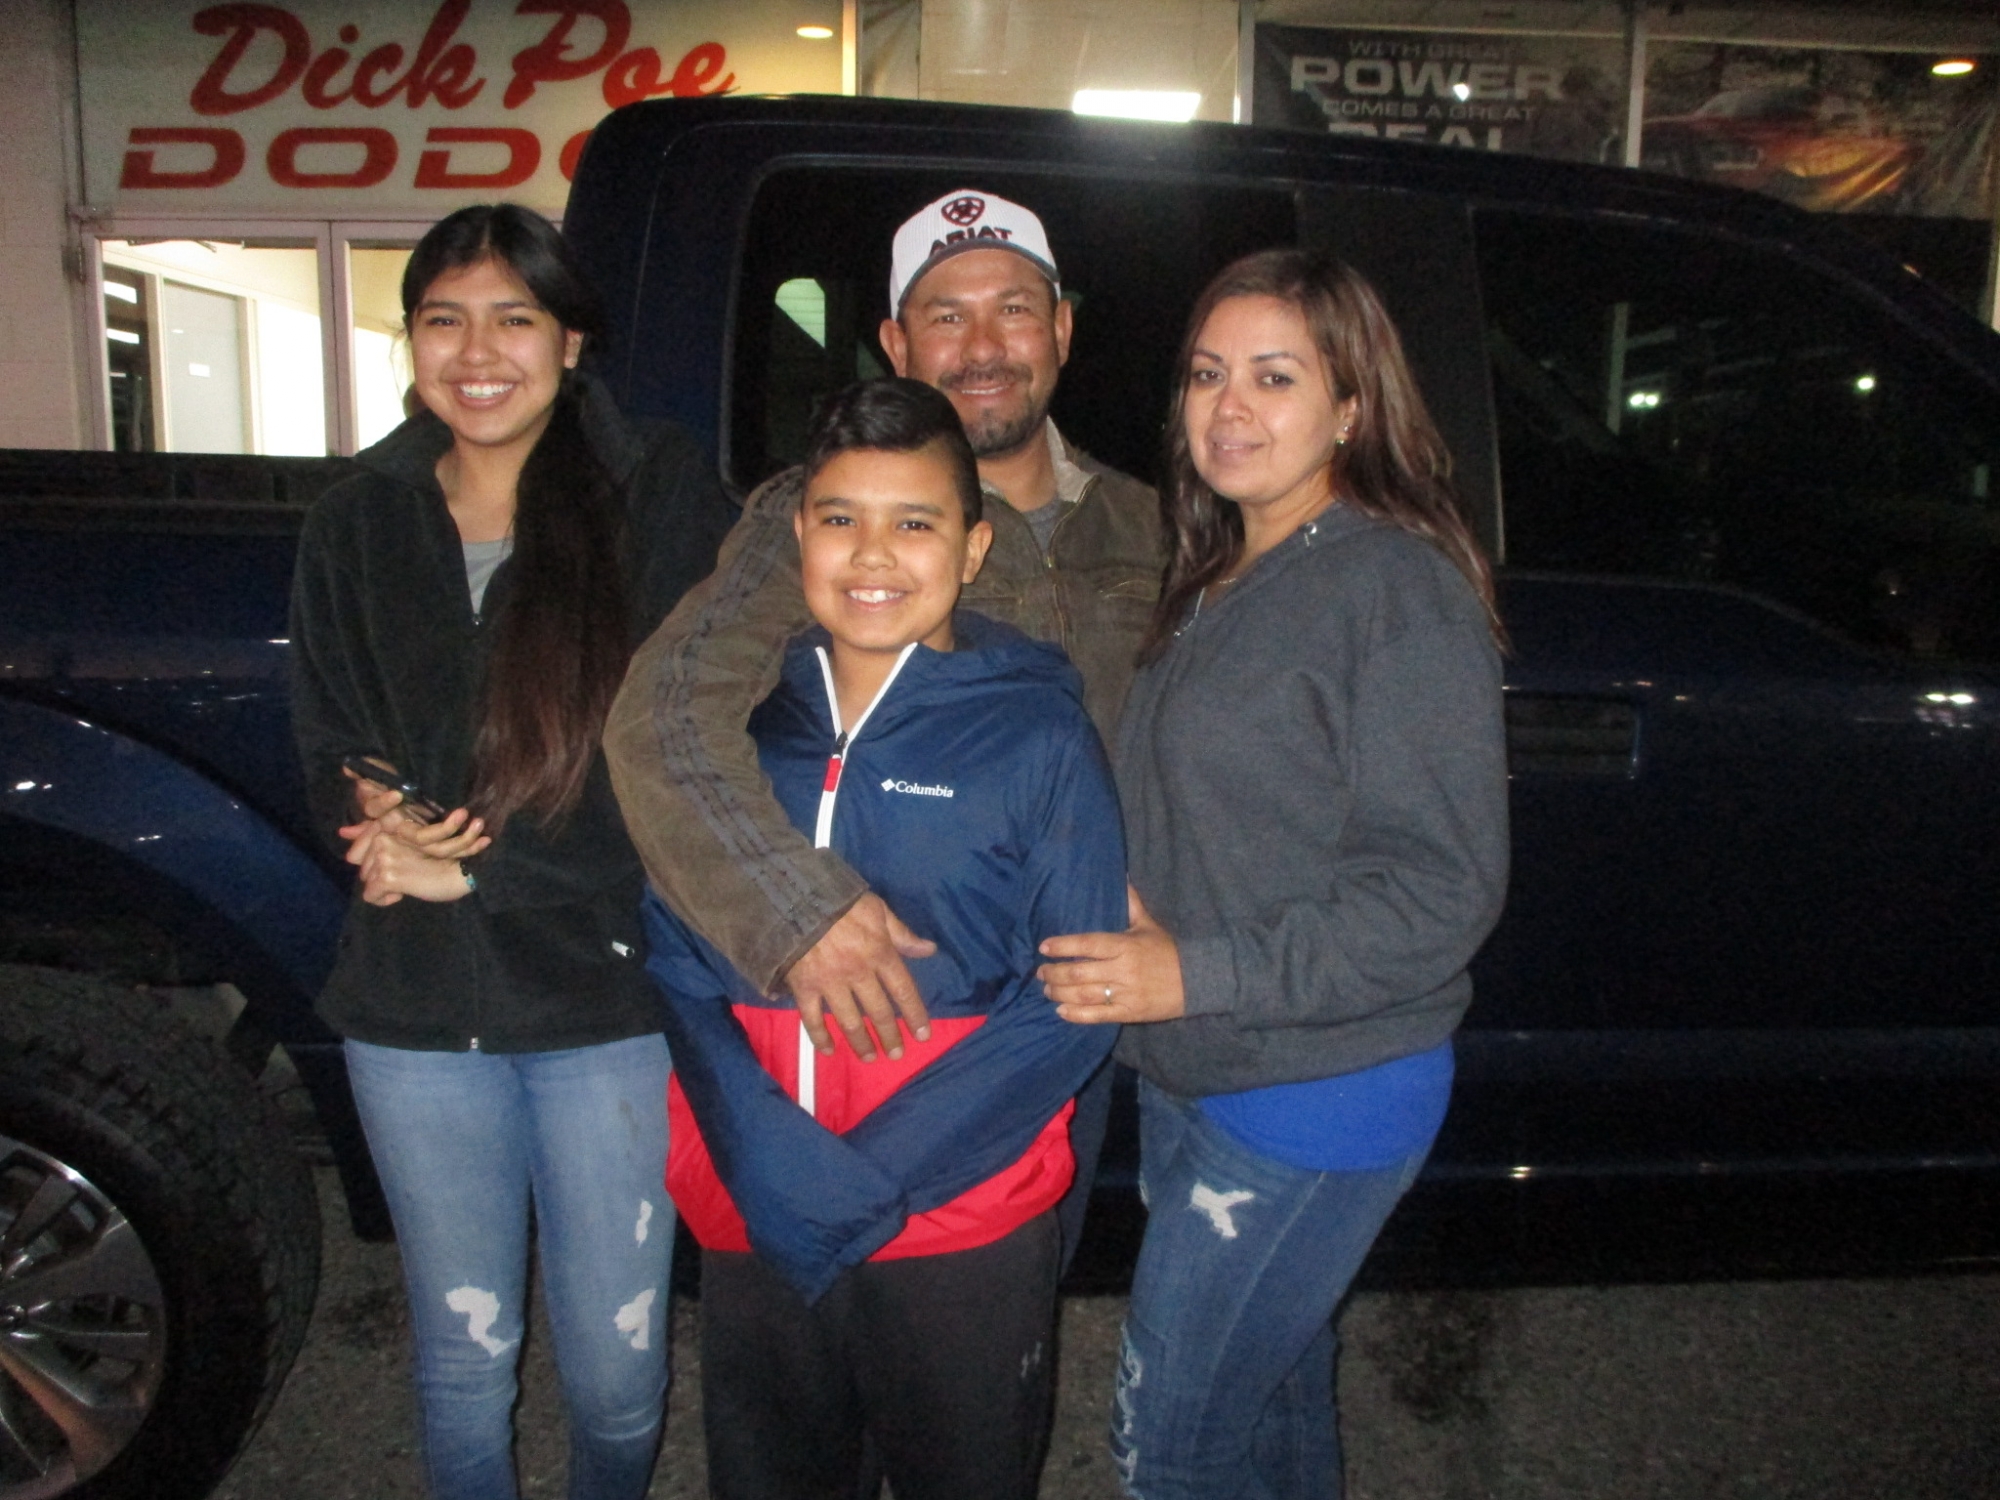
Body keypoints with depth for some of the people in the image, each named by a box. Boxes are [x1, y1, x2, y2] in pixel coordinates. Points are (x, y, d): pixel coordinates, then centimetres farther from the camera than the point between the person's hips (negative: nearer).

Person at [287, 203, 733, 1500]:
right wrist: (385, 825, -14)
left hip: (611, 1000, -2)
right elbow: (334, 758, 9)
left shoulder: (668, 502, -6)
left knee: (615, 1357, 12)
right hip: (416, 1012, 3)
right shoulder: (358, 528, 7)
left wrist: (478, 866, -14)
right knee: (465, 1350, 17)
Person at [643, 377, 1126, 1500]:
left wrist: (870, 1180, -15)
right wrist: (773, 1164, -13)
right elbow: (679, 959, 2)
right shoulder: (740, 720, 1)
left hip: (964, 1235, -3)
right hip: (752, 1230, 3)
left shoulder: (1037, 733, -9)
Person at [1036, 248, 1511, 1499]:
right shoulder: (1218, 585, 10)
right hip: (1187, 1074, 8)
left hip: (1319, 1093, -8)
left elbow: (1441, 887, -21)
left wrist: (1198, 974, -23)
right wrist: (1128, 909, 3)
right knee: (1273, 1395, 23)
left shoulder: (1400, 588, -17)